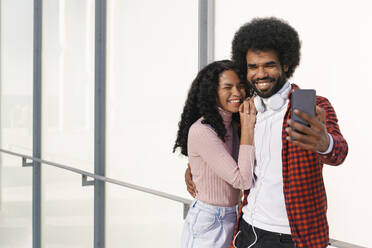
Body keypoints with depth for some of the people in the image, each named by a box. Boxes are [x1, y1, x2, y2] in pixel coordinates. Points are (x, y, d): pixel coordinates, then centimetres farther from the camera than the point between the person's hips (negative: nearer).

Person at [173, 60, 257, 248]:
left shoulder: (233, 126, 6)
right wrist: (247, 128, -18)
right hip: (207, 223, -8)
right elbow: (242, 180, -22)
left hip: (233, 218, 8)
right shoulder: (200, 130, -21)